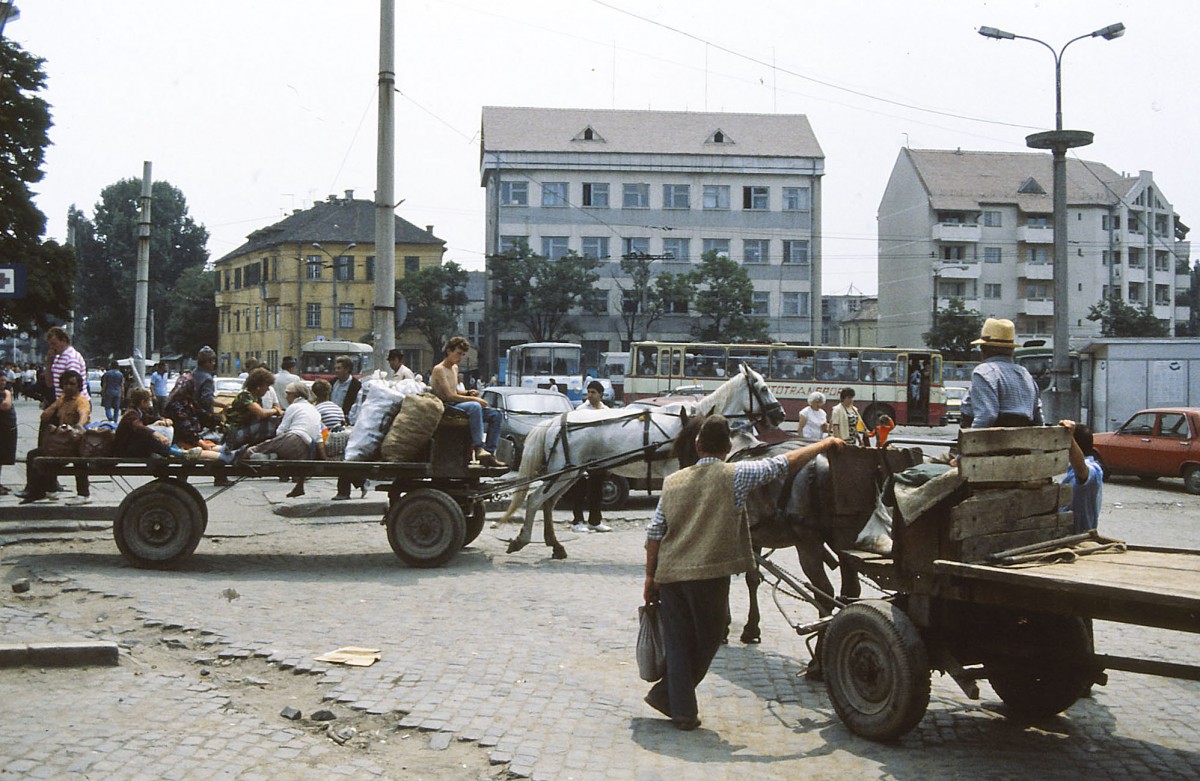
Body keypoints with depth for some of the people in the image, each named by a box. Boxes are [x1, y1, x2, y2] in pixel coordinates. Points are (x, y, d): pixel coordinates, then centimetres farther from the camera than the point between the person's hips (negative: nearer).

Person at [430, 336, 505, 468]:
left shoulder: (455, 368, 20)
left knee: (496, 415, -5)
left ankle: (489, 452, -15)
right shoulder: (439, 370, -10)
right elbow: (450, 396, -18)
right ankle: (479, 449, -45)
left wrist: (468, 392, 8)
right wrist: (474, 399, -16)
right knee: (475, 406, -39)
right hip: (446, 407, -9)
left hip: (457, 406, 9)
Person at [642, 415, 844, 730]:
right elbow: (783, 463, 2)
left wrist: (650, 577, 16)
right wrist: (825, 444, 13)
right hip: (708, 574, -4)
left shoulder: (673, 481, 11)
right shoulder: (735, 475, -1)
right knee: (708, 638, 13)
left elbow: (654, 532, 9)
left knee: (678, 643, 11)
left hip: (669, 574, 4)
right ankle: (666, 694, 14)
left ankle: (682, 709, 12)